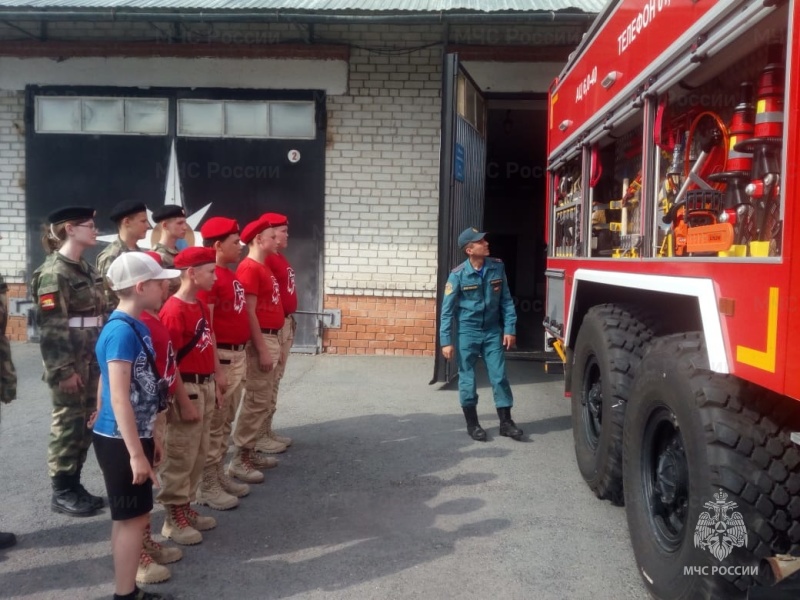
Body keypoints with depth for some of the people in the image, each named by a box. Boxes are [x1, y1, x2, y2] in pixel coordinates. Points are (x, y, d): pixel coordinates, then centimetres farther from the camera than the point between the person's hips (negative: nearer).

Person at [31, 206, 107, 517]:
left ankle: (74, 484, 26)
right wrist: (63, 370, -19)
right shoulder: (53, 272, -13)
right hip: (70, 364, -8)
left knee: (87, 423, 13)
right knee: (68, 424, 2)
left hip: (92, 360, 8)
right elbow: (51, 327, -17)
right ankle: (61, 492, 16)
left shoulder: (86, 268, 13)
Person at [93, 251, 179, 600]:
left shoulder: (137, 326, 7)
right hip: (121, 441, -9)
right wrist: (136, 453, -22)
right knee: (131, 517, 2)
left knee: (133, 515, 17)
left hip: (135, 435, 9)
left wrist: (150, 439, 20)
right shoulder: (122, 331, -20)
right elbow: (119, 398, -23)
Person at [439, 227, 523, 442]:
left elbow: (506, 300, 3)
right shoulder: (458, 274, -13)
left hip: (493, 331, 3)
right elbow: (447, 309, -10)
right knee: (467, 379, 5)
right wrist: (446, 341, -13)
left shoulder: (498, 267, -4)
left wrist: (510, 328, -2)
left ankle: (505, 422, 15)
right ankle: (472, 423, 19)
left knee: (499, 376, 5)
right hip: (468, 332, -2)